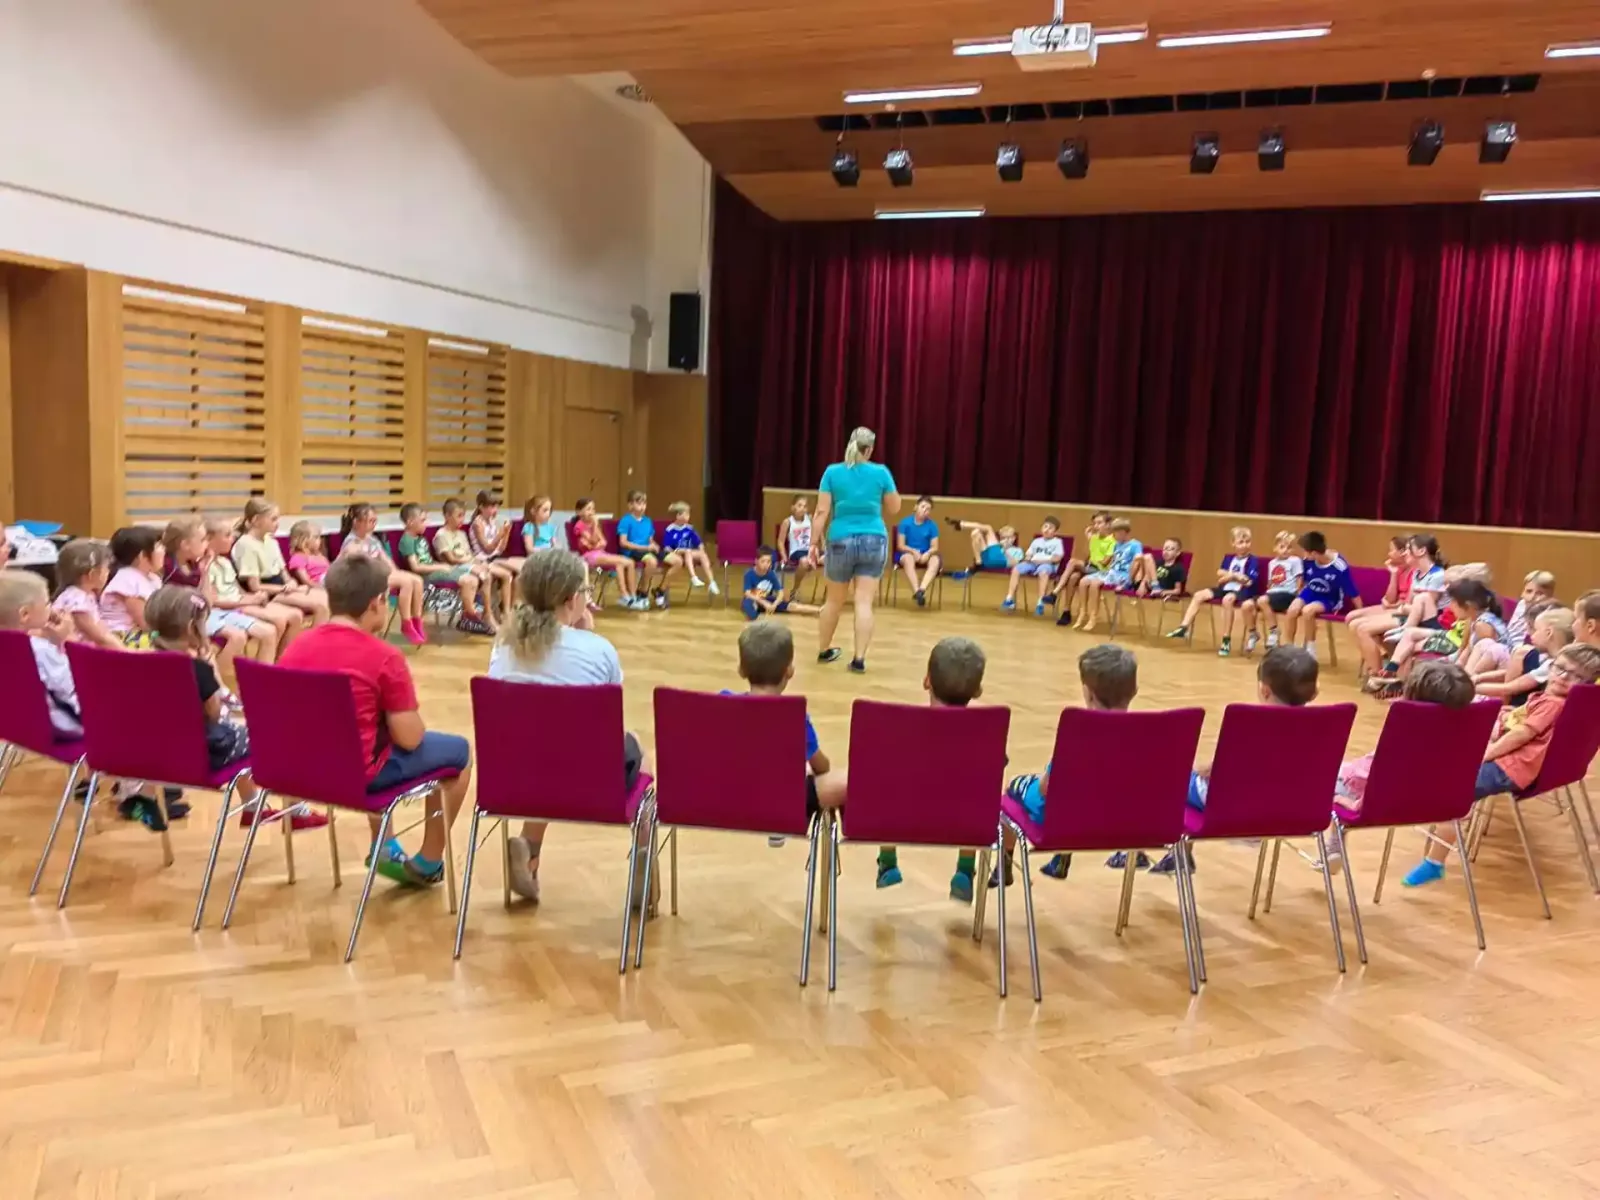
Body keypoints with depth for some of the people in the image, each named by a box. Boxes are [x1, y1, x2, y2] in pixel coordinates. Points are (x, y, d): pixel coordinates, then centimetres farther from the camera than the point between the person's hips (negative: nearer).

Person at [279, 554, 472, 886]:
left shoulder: (297, 647, 0)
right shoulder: (384, 657, -18)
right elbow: (409, 738, -17)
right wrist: (408, 718, 5)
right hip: (359, 772, -7)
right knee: (459, 750, 13)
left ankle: (384, 847, 37)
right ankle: (427, 864, 24)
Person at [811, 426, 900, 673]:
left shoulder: (832, 472, -1)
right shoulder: (881, 472, 0)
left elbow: (822, 512, -6)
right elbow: (894, 508, 10)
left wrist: (814, 543, -3)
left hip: (841, 542, 1)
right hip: (874, 541, 0)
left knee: (834, 601, 16)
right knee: (864, 603, -3)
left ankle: (823, 650, 30)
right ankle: (859, 658, -8)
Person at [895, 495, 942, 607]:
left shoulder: (932, 525, 1)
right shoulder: (905, 523, -4)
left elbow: (935, 547, -2)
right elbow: (900, 546, -6)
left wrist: (927, 553, -25)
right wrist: (913, 551, -23)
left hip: (925, 555, 2)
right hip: (909, 553, -2)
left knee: (936, 560, -32)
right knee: (908, 558, -38)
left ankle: (922, 590, -51)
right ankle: (916, 592, -50)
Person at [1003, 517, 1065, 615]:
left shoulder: (1057, 542, 9)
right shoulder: (1036, 541, 25)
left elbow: (1057, 558, -4)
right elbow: (1028, 554, 21)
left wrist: (1041, 560, -12)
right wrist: (1028, 559, -4)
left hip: (1048, 564, -5)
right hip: (1033, 563, 5)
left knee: (1043, 572, -42)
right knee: (1016, 569, -21)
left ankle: (1040, 603, -44)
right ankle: (1010, 600, -21)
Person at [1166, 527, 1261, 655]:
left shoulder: (1253, 561, -4)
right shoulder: (1228, 558, 15)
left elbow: (1248, 581, -15)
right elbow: (1220, 574, 3)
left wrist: (1231, 575, -6)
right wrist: (1237, 576, -10)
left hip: (1242, 591, -7)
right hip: (1226, 588, 7)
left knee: (1227, 599, -37)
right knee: (1199, 595, -8)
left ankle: (1226, 640, -29)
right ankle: (1184, 628, -12)